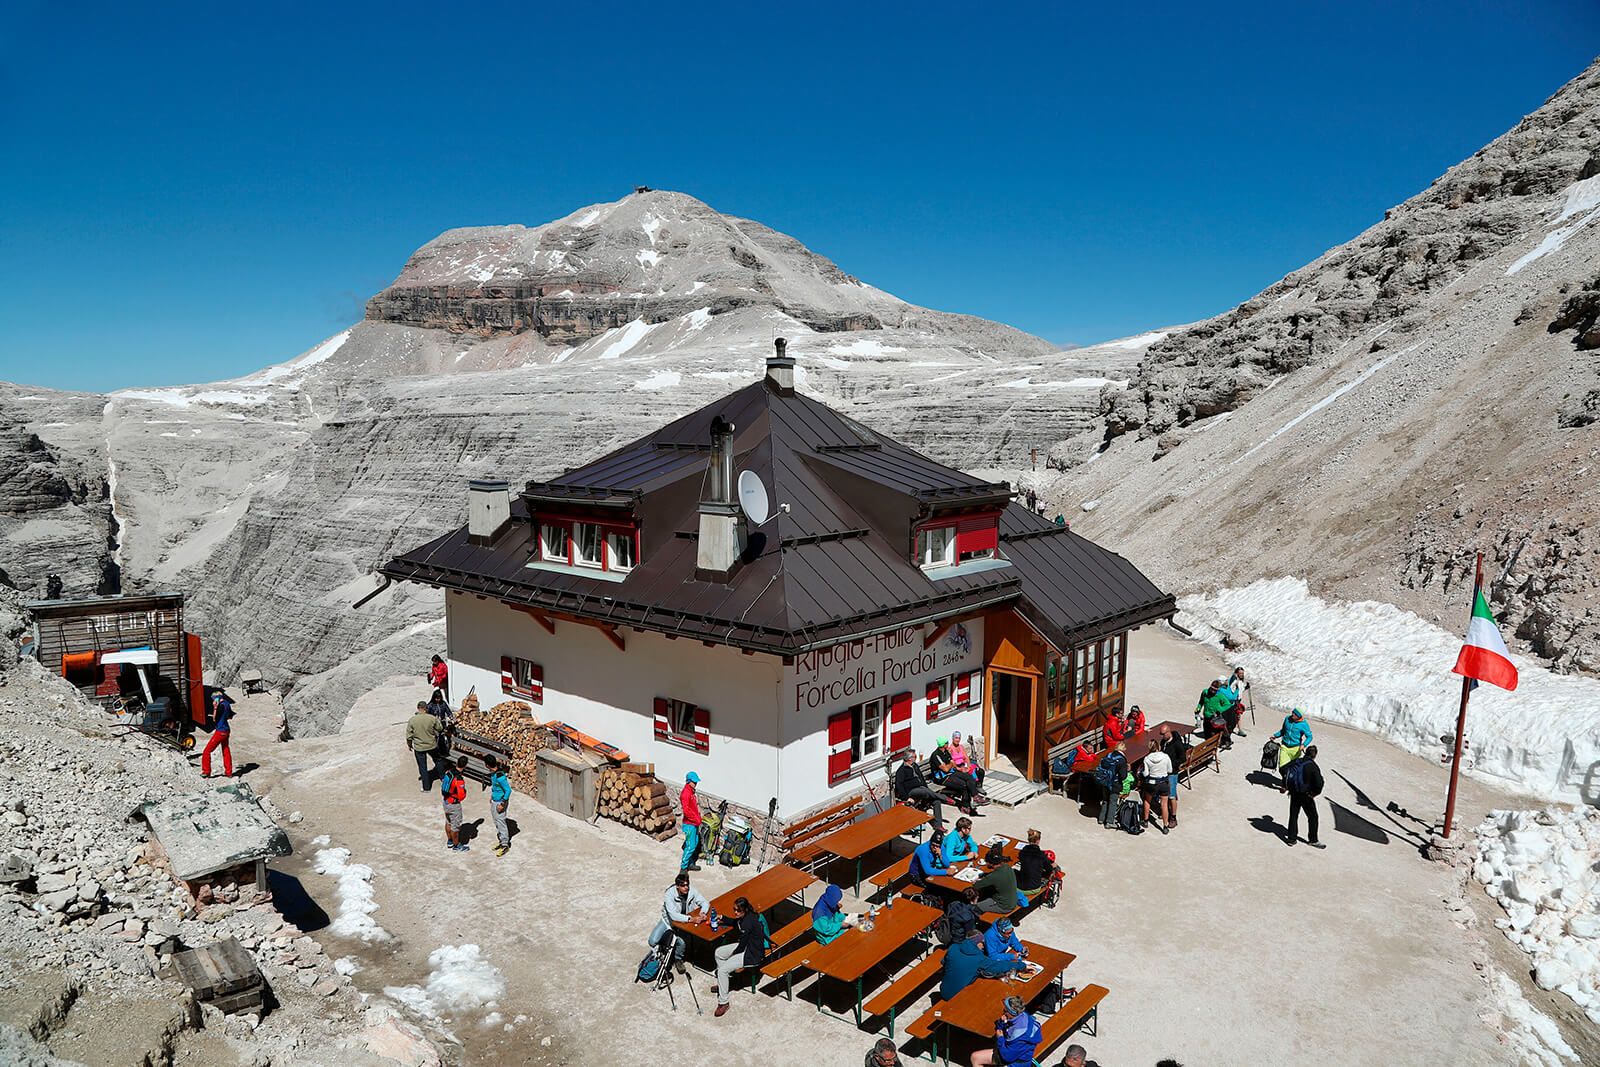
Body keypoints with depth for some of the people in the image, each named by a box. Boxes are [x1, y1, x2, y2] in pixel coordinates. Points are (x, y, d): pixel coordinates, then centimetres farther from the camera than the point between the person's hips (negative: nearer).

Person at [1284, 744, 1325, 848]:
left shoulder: (1297, 762, 1)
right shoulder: (1313, 766, -16)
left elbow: (1284, 769, 5)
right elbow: (1319, 782, -24)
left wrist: (1285, 785, 12)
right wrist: (1315, 793, -7)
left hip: (1294, 793, 5)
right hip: (1306, 795, -5)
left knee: (1293, 815, 14)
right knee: (1312, 817, 12)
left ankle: (1292, 838, 19)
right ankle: (1313, 840, 19)